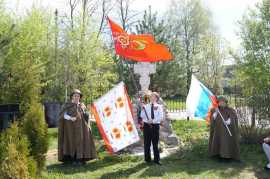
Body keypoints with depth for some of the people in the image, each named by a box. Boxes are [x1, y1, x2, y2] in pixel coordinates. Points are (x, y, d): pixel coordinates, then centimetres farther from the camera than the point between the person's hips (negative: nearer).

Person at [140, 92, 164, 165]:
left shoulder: (159, 107, 4)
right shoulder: (146, 106, 7)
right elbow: (142, 116, 0)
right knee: (147, 143, 5)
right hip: (147, 125, 1)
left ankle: (156, 159, 12)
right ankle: (147, 159, 16)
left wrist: (153, 121, -17)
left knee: (155, 143, 3)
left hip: (155, 126, -1)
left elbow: (160, 117, -6)